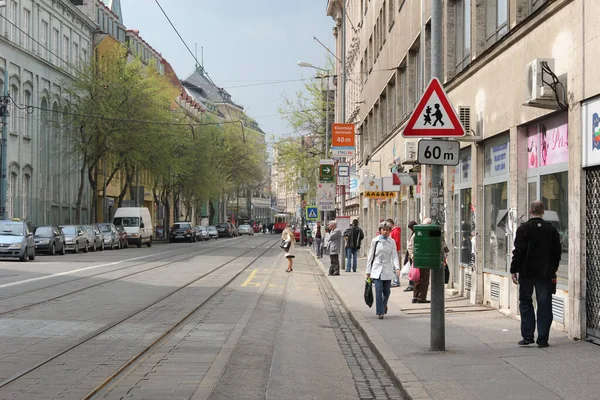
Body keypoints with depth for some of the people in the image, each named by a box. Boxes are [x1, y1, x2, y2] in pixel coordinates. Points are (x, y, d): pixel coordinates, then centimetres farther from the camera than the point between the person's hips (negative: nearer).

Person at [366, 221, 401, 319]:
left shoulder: (392, 242, 4)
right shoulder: (375, 241, 2)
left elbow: (395, 256, -2)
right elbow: (370, 256, 6)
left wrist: (397, 268, -19)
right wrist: (368, 271, 4)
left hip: (387, 270, 1)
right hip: (377, 270, -1)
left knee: (386, 291, 9)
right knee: (378, 291, -11)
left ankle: (384, 305, 40)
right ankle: (380, 312, -5)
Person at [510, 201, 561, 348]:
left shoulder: (523, 229, -7)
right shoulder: (551, 229, 2)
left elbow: (519, 252, -10)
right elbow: (557, 252, 8)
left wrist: (514, 270, -4)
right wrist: (553, 269, 21)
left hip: (527, 272, -2)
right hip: (545, 273, 2)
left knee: (525, 304, 9)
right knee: (544, 305, 4)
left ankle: (527, 337, 4)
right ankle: (542, 339, 2)